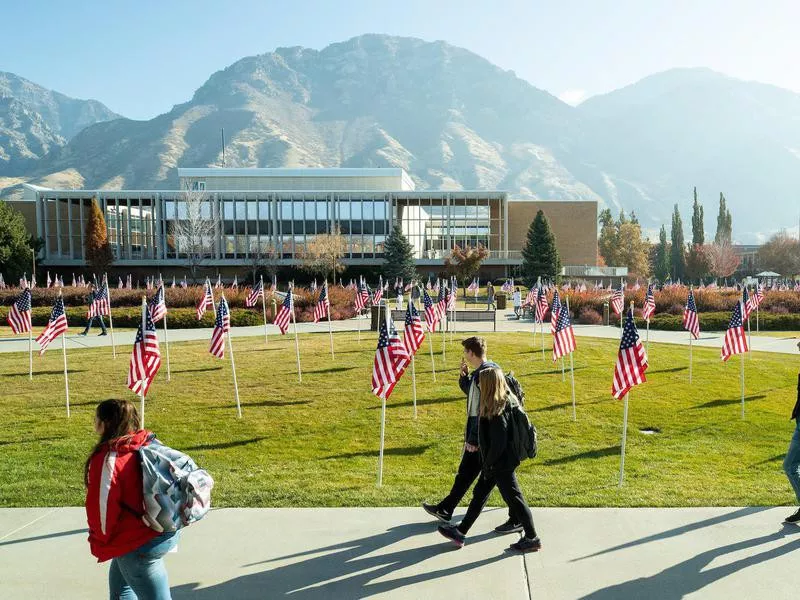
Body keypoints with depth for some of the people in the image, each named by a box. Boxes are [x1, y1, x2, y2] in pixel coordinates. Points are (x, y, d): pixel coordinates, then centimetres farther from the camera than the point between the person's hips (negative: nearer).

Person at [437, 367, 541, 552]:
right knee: (479, 494, 16)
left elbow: (498, 443, -24)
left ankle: (532, 538, 19)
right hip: (500, 461, 10)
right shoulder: (506, 402, 5)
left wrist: (488, 465, -14)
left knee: (514, 498, 4)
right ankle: (461, 532, 27)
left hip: (501, 463, -10)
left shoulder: (497, 411, -24)